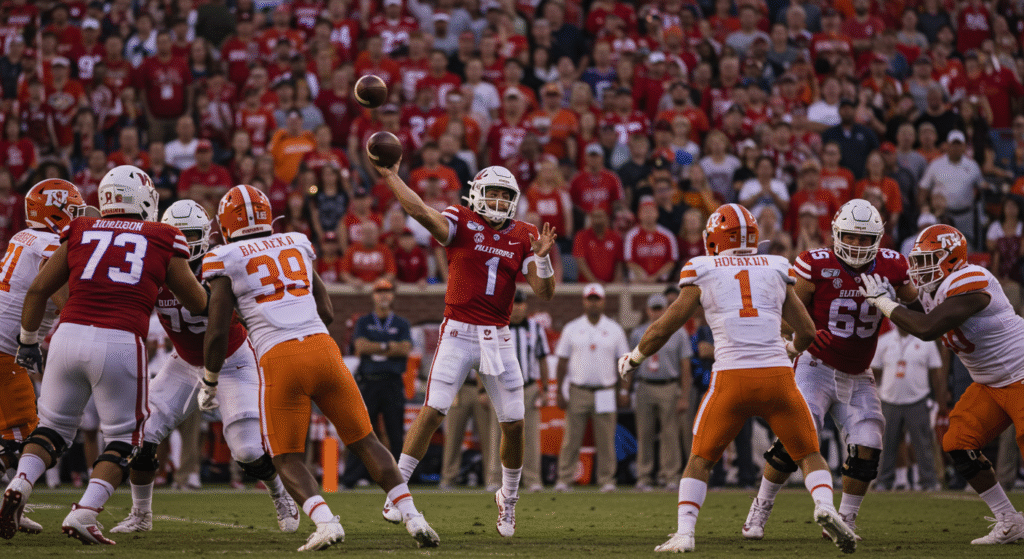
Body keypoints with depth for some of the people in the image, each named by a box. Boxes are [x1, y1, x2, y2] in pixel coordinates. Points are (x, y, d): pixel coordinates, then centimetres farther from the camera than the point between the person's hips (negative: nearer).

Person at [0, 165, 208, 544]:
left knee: (53, 427, 19)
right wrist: (188, 271, 40)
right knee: (122, 440, 11)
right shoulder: (163, 240, 10)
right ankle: (83, 514, -5)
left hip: (69, 336, 3)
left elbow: (38, 289, 16)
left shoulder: (80, 233, 15)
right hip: (121, 343, -3)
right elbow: (198, 304, 19)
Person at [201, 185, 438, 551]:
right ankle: (412, 517, -1)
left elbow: (217, 333, 2)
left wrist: (209, 383, 17)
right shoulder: (297, 245, 20)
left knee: (288, 459, 8)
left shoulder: (224, 260, 7)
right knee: (364, 441, 13)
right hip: (323, 348, 3)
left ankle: (325, 522, -17)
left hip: (279, 359, -3)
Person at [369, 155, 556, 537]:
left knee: (513, 423, 2)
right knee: (432, 411, -12)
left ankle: (509, 498, 24)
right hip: (458, 332, -3)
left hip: (498, 338, 3)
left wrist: (543, 258, -15)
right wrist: (390, 177, -23)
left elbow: (545, 293, 2)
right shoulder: (461, 223, -4)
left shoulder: (523, 236, 6)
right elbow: (420, 211, -22)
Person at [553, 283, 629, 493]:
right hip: (578, 393, 0)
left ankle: (607, 480, 3)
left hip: (605, 393, 0)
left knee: (606, 440, -1)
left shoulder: (615, 330, 8)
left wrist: (624, 390, 0)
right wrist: (560, 393, 0)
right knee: (571, 438, -3)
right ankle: (564, 479, -1)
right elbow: (562, 362, 6)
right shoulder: (571, 329, 7)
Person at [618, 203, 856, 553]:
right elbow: (807, 333, 19)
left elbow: (665, 327, 14)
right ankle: (825, 507, -14)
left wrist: (633, 358, 31)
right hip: (777, 375, 1)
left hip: (732, 378, -1)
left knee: (700, 459, 16)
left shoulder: (702, 273, 9)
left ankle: (685, 534, 2)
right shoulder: (776, 269, 14)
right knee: (809, 454, 13)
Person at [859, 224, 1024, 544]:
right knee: (958, 445, 2)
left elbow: (927, 329, -35)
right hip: (991, 383, 10)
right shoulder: (937, 291, 4)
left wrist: (883, 302, -25)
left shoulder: (970, 283, -27)